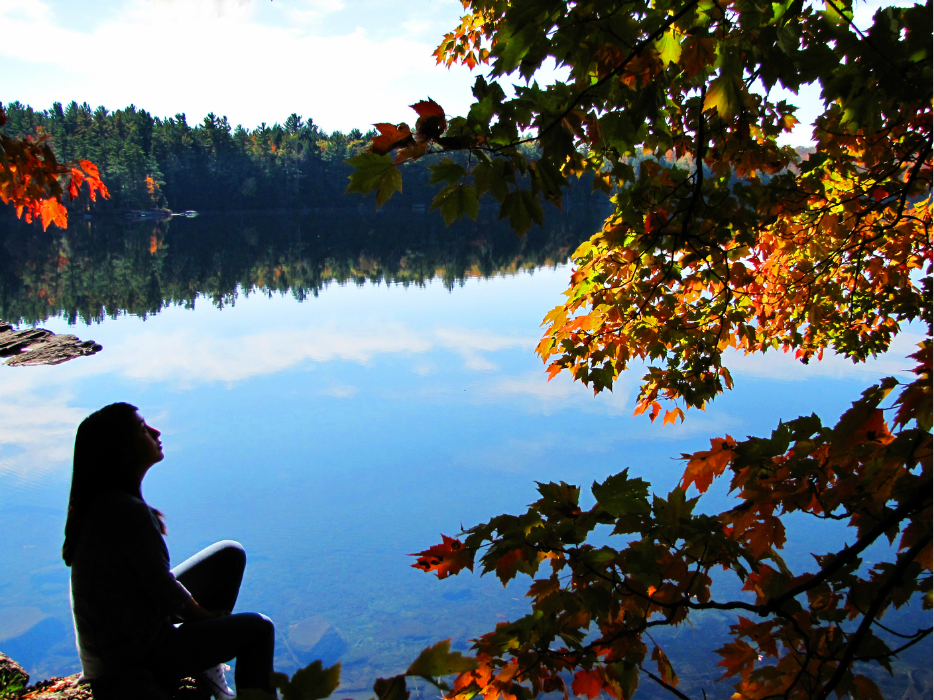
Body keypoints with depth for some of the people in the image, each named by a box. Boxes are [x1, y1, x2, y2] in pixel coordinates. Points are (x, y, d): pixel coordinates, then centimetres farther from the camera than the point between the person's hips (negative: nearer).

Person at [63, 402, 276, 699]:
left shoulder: (102, 501, 0)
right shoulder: (128, 511, -30)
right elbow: (162, 589, -21)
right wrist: (203, 614, -2)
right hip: (131, 657, -9)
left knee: (230, 554, 12)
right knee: (257, 628, 1)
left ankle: (208, 665, 20)